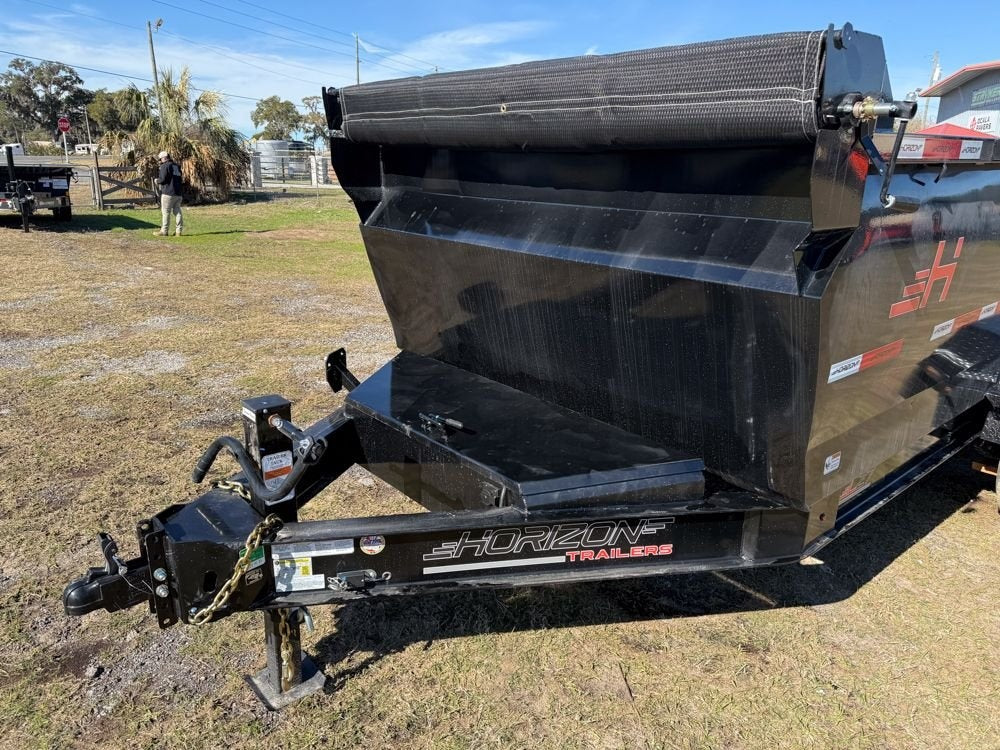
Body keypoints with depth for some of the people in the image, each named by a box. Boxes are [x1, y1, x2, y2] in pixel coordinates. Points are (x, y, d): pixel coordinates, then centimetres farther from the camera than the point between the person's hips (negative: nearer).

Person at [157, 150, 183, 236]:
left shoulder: (164, 166, -7)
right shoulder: (176, 166, 15)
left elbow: (163, 179, -14)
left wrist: (157, 181, 8)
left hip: (168, 193, -7)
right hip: (178, 193, 7)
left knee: (166, 212, -2)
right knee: (177, 211, 7)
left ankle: (164, 231, -1)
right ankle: (179, 231, 6)